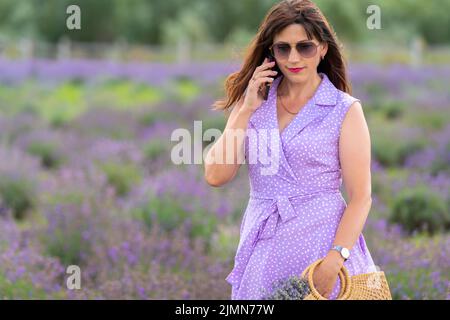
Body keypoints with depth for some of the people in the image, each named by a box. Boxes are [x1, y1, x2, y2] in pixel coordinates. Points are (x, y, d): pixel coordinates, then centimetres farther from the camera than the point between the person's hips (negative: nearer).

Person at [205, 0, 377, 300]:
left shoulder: (345, 110, -5)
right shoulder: (254, 102, 6)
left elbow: (360, 197, -9)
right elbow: (216, 175, -3)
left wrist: (335, 260, -21)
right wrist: (247, 109, -7)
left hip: (321, 245, -3)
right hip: (263, 250, 3)